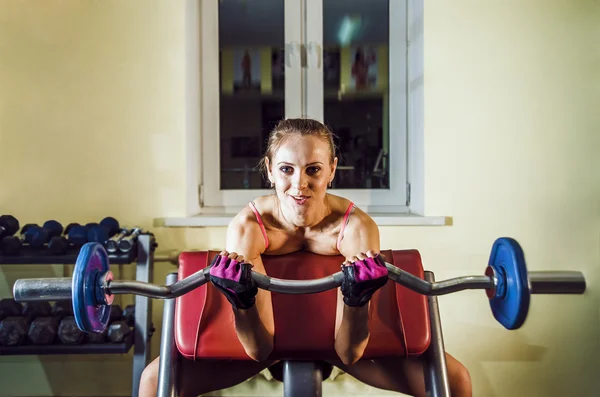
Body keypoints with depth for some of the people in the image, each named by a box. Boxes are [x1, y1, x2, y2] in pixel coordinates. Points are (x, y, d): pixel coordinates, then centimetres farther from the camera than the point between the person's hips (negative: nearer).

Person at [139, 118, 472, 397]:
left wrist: (356, 296, -44)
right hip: (265, 334, 1)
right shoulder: (247, 227, -25)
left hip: (334, 330, 0)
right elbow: (258, 348, -25)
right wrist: (241, 300, -43)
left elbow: (349, 353, -26)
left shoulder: (357, 227, -27)